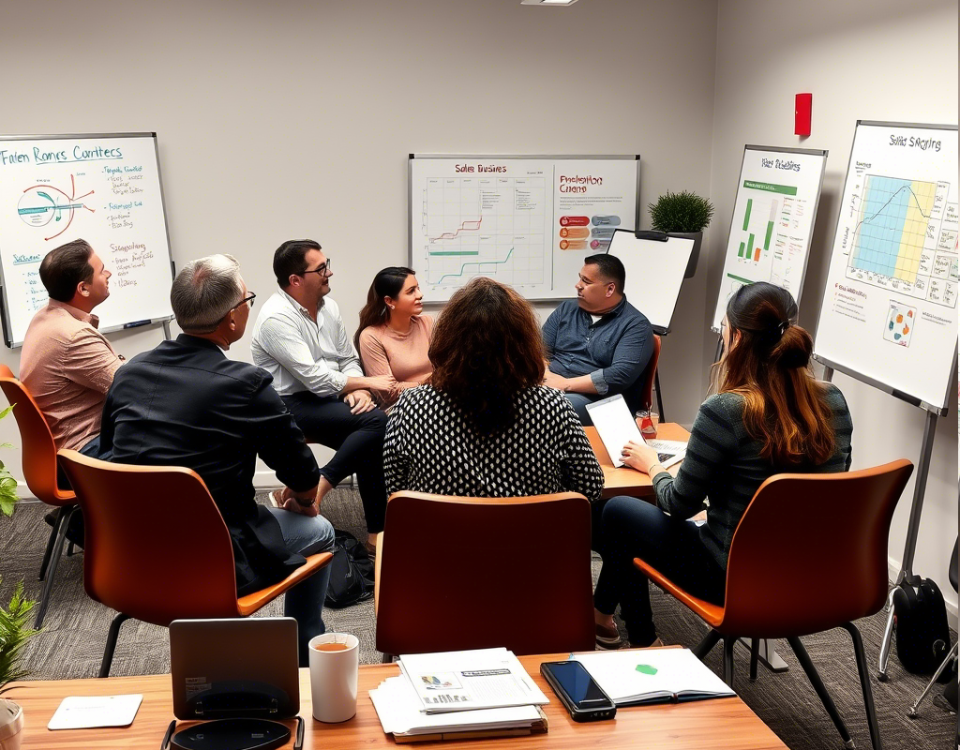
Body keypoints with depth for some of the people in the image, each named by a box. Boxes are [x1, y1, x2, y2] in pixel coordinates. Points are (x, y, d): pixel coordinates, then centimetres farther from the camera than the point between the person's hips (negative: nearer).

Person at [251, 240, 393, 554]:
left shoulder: (329, 306, 6)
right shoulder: (276, 319, -19)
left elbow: (348, 359, 12)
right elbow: (315, 379, -22)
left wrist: (357, 390, -10)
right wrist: (367, 383, -13)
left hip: (327, 399, 8)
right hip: (290, 406, -8)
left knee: (372, 441, -13)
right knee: (375, 422, -25)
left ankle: (376, 532, -5)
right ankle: (311, 489, -17)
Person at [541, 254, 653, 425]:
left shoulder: (635, 325, -2)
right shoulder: (566, 309, 16)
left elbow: (621, 375, -15)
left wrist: (566, 384, -16)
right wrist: (547, 376, -12)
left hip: (594, 399, -5)